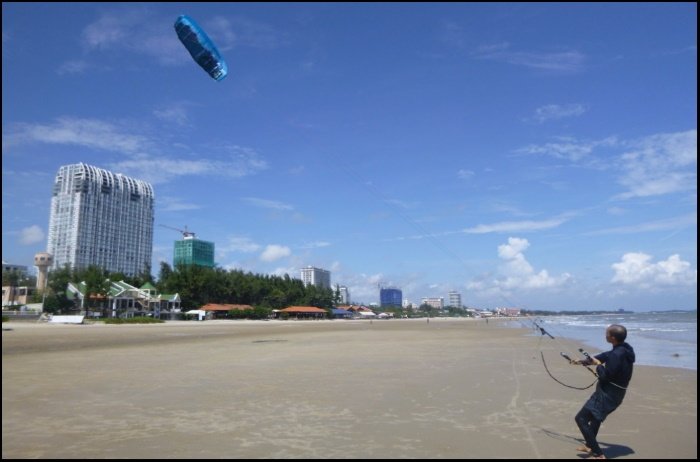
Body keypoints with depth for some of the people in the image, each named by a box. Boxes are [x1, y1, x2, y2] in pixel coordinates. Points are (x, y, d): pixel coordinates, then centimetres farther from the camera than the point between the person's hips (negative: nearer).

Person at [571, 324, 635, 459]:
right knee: (596, 416, 30)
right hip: (614, 393, 10)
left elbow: (605, 375, -25)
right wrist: (583, 361, 22)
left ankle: (598, 454, -3)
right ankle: (590, 446, 45)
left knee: (581, 418, -5)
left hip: (607, 394, -10)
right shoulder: (624, 348, 3)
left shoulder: (617, 354, -28)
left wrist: (598, 365, -5)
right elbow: (606, 355, 17)